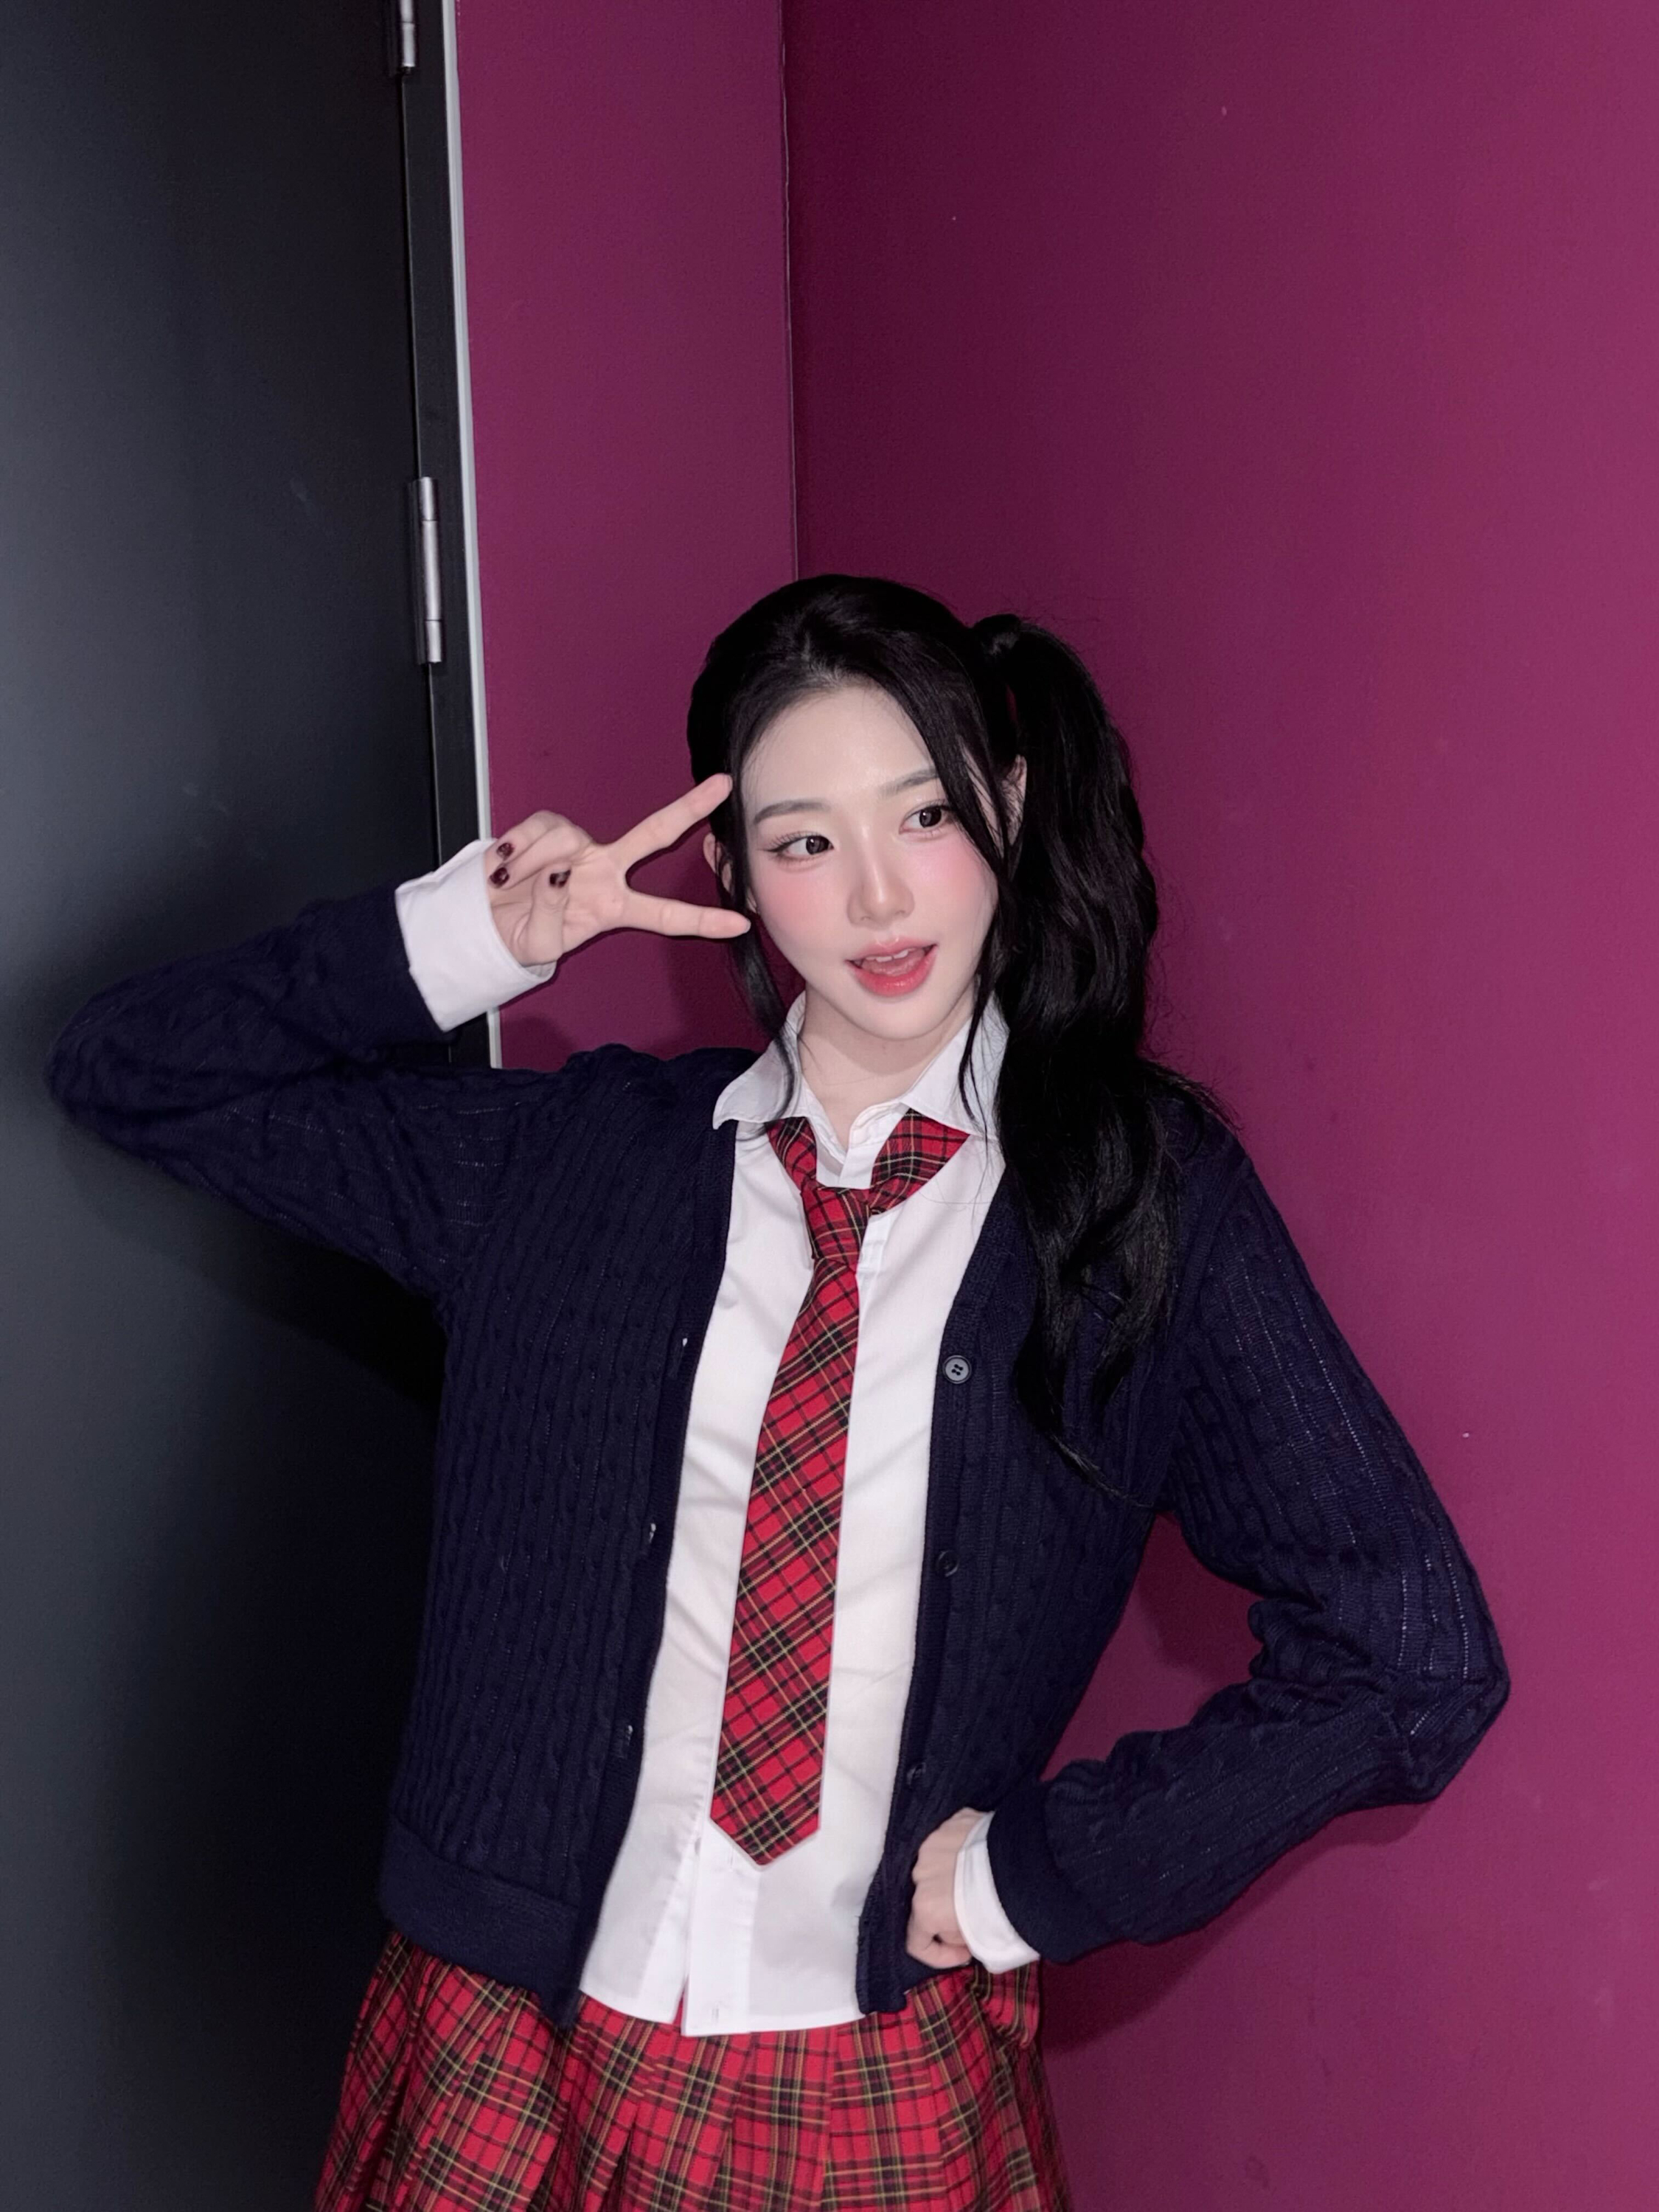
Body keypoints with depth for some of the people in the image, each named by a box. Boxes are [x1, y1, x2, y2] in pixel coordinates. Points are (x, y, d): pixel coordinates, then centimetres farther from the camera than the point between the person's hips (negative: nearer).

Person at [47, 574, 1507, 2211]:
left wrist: (1039, 1870, -9)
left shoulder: (1143, 1194, -7)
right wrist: (466, 938, -10)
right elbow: (131, 1076, 3)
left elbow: (1408, 1660, -9)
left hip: (888, 2079, -1)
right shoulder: (573, 1155, -1)